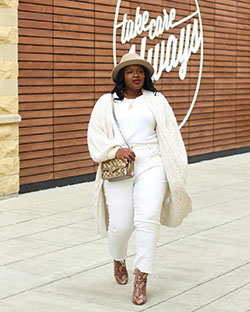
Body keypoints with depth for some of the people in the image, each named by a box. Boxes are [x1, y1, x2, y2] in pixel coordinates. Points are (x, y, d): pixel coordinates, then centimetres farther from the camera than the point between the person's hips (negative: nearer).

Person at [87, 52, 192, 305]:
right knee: (120, 224, -5)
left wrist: (175, 172, 5)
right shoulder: (107, 102, 12)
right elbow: (95, 135, 5)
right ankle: (118, 259, 29)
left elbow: (170, 135, 11)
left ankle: (141, 280, -12)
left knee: (148, 219, -17)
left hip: (150, 165, 0)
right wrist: (116, 150, -14)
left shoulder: (156, 100, 14)